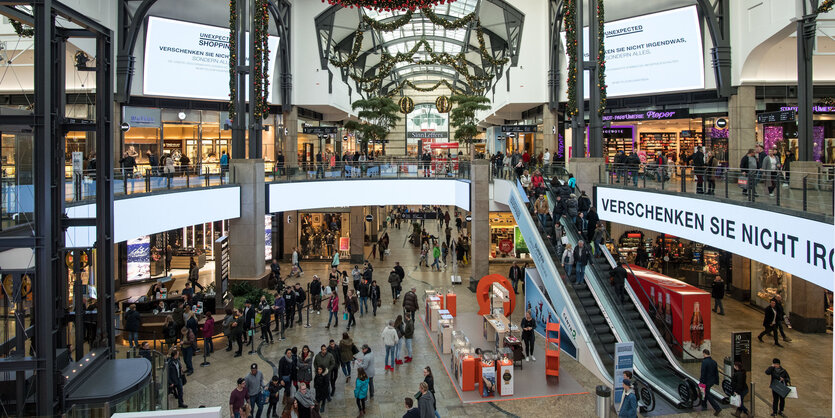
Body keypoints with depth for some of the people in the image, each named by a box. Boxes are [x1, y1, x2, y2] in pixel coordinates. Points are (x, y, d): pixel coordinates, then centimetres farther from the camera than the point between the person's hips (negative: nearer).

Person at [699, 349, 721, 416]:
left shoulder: (704, 362, -23)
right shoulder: (714, 361, 1)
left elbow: (703, 373, -22)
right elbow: (716, 372, 8)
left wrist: (701, 382, -16)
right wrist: (716, 381, 17)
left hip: (706, 382, -8)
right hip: (712, 381, 8)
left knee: (708, 395, 2)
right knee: (706, 392, 25)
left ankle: (717, 408, -4)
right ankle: (704, 404, 37)